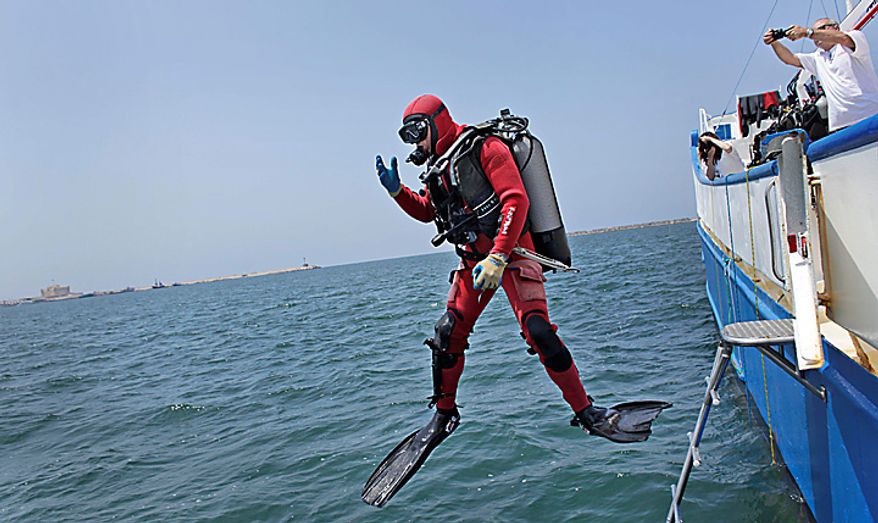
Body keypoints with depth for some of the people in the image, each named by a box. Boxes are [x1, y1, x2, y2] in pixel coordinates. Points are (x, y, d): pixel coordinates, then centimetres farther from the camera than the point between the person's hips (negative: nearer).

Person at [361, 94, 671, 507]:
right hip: (473, 259, 8)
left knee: (537, 330, -20)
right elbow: (427, 211, 30)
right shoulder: (438, 167, 17)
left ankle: (587, 413, -7)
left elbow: (516, 201, -19)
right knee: (448, 334, 3)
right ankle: (444, 415, 20)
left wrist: (498, 257, -27)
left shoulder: (483, 148, -9)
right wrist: (397, 190, 12)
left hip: (511, 252, -7)